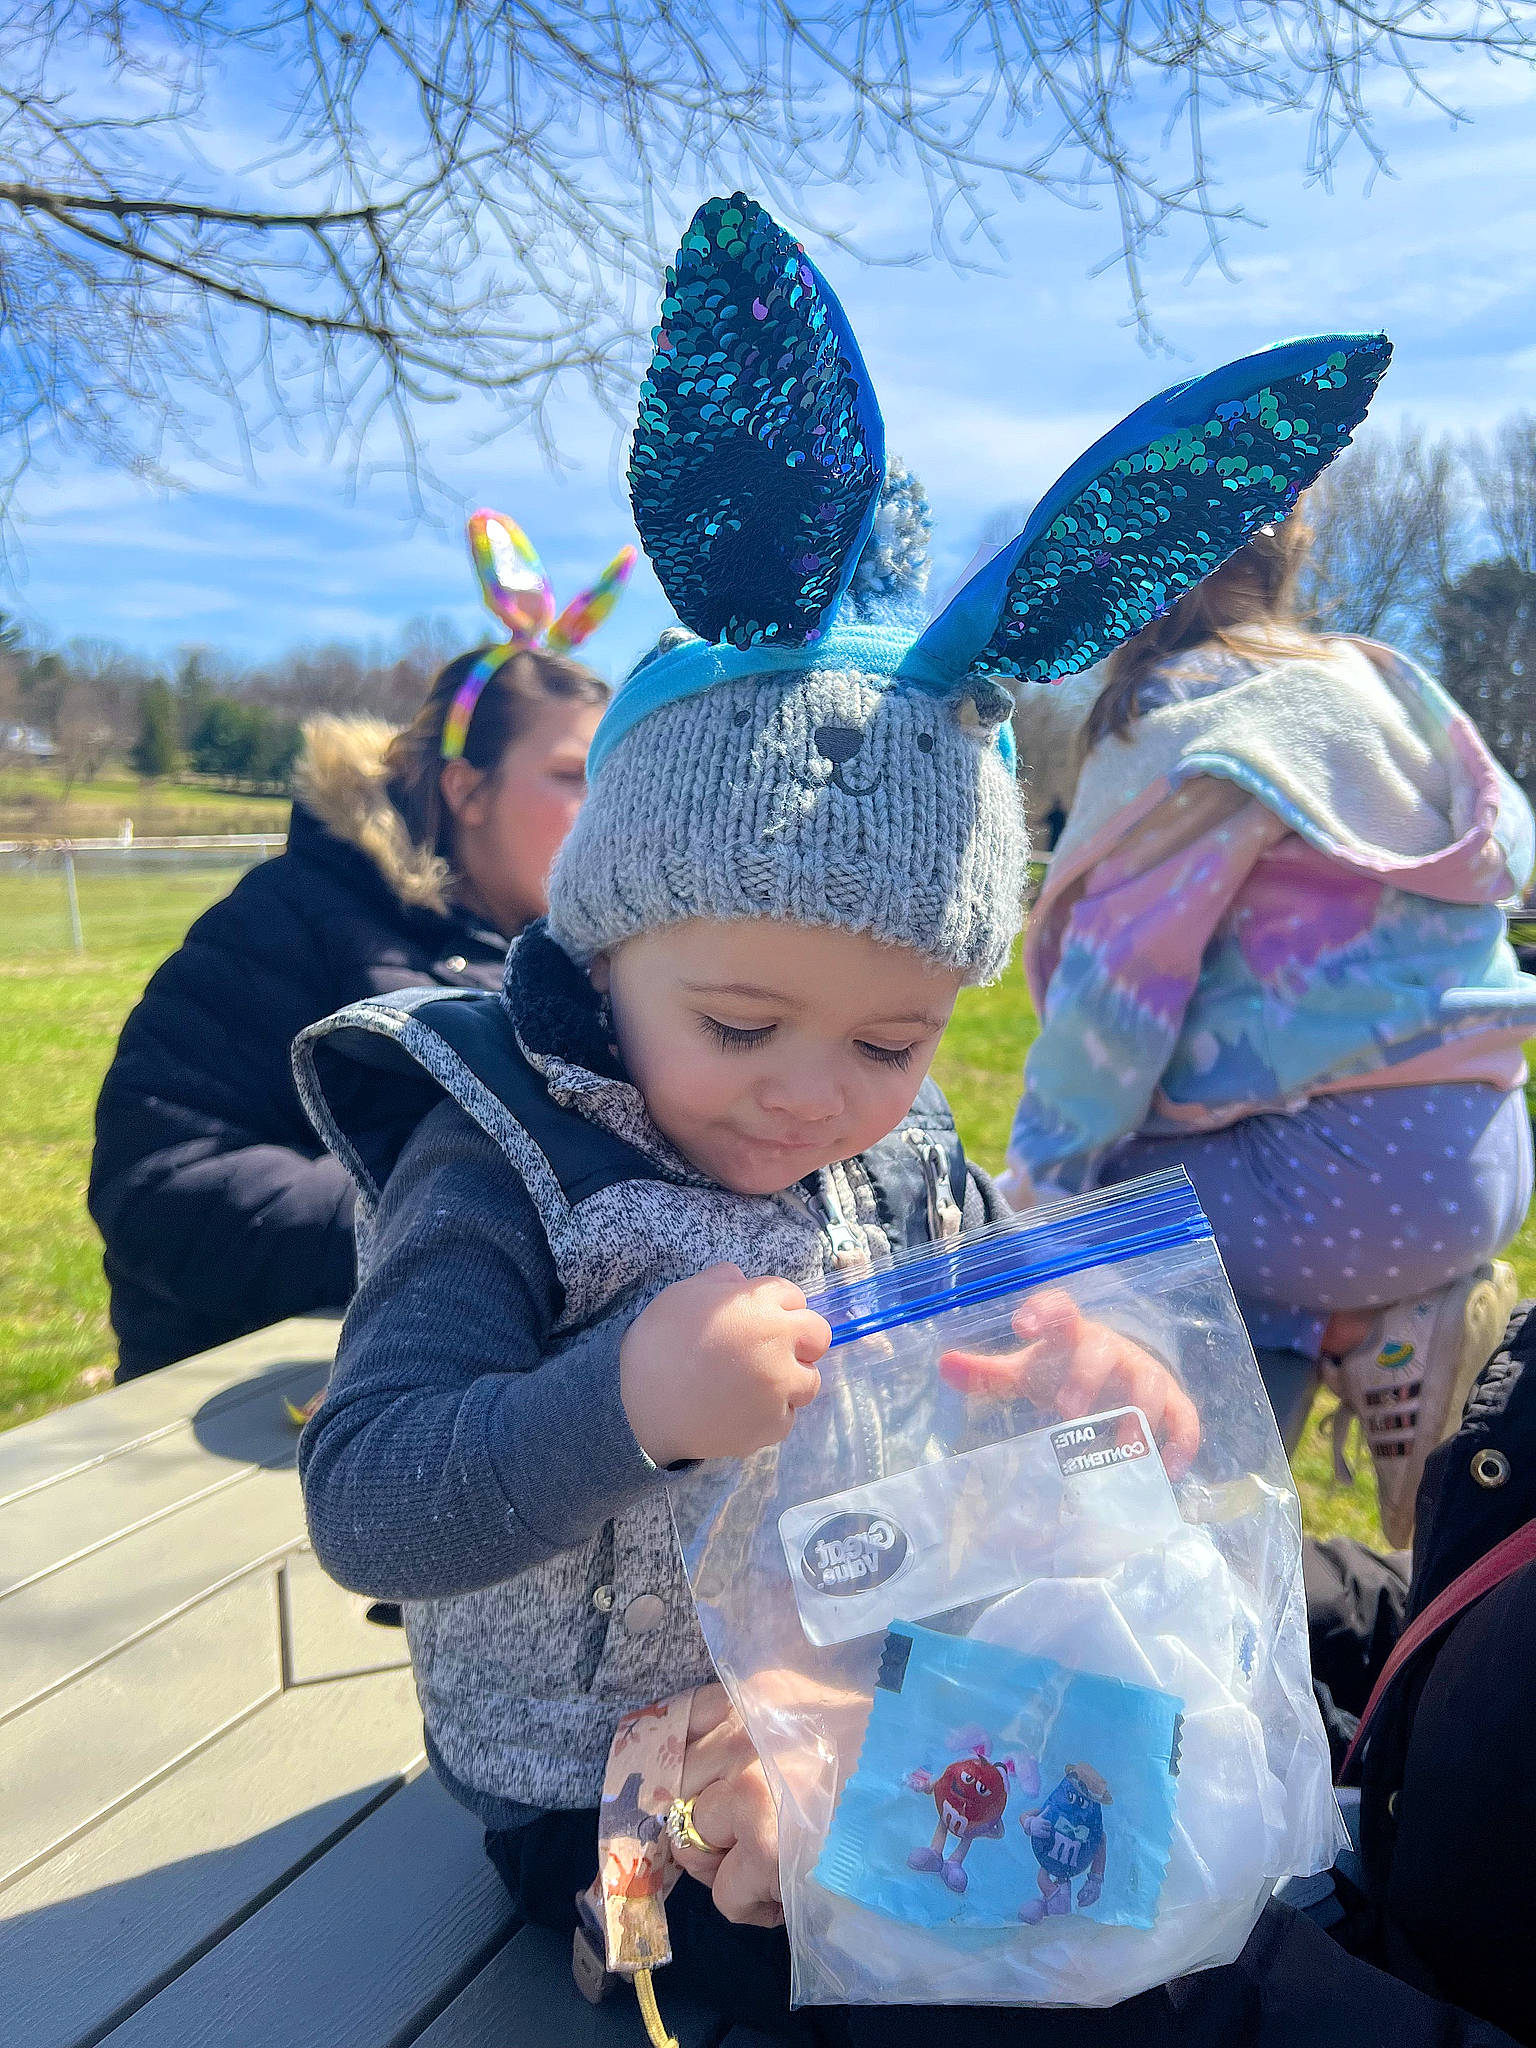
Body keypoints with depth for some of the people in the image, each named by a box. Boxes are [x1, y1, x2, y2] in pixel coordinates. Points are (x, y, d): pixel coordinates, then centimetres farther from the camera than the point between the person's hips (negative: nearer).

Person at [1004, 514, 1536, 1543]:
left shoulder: (1190, 722, -12)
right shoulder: (1368, 679, 14)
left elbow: (1121, 980, -14)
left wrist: (1044, 1181, -4)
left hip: (1356, 1173, -9)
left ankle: (1351, 1329, -3)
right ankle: (1386, 1318, 10)